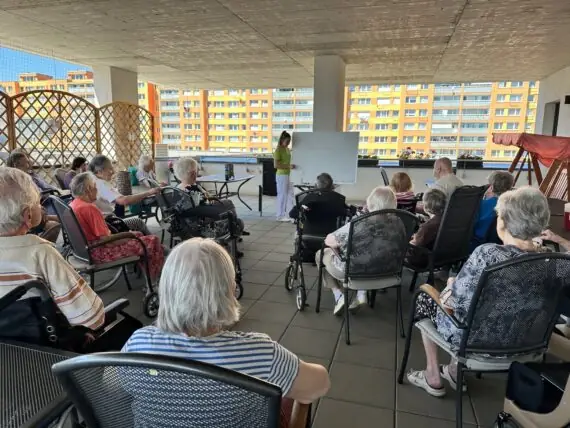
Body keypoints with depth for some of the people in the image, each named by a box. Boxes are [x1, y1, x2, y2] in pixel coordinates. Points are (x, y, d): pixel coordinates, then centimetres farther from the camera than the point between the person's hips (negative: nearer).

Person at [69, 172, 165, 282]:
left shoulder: (73, 205, 7)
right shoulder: (89, 208, -23)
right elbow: (106, 240, -23)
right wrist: (129, 237, -9)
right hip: (100, 253, -11)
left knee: (138, 234, 22)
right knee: (152, 241, -11)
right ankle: (153, 281, 2)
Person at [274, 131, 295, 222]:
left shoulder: (287, 149, 14)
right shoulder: (278, 150, -12)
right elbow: (276, 165, -18)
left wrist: (291, 166, 10)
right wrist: (288, 166, -21)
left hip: (288, 175, 9)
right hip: (281, 175, -9)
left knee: (290, 194, 11)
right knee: (282, 195, -2)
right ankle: (281, 216, 9)